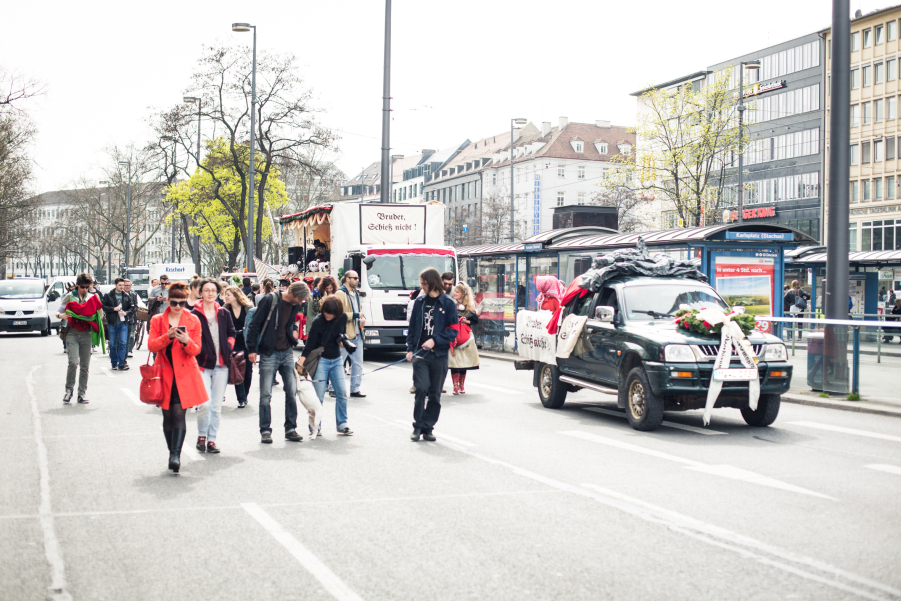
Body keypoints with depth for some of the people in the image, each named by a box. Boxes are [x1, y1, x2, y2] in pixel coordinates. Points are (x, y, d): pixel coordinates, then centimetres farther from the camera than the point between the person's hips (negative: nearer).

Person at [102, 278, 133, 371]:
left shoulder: (126, 296, 9)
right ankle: (114, 363, 18)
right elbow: (103, 307, -2)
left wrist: (126, 312, -7)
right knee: (112, 344, 6)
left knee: (123, 343, -7)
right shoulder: (108, 295, 1)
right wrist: (113, 309, -14)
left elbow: (131, 307, 12)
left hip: (123, 322, 1)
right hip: (112, 322, -1)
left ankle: (121, 364, -4)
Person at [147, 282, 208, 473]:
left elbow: (196, 350, 1)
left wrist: (186, 341, -21)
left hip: (185, 373, -2)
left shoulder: (193, 321, 4)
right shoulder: (157, 320, 7)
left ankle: (176, 454, -18)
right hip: (165, 373, 2)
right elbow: (151, 345, -3)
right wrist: (168, 337, -20)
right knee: (168, 415, 6)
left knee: (179, 413, -14)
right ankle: (173, 453, 18)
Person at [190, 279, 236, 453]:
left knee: (217, 406, 6)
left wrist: (228, 347, 4)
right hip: (203, 364, -4)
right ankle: (201, 436, 10)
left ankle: (212, 439, 17)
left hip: (221, 365, 4)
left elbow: (231, 333, 19)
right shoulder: (195, 314, -1)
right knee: (205, 404, -13)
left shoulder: (224, 313, 11)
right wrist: (199, 351, -11)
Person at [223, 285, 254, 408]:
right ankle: (241, 399, -1)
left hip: (248, 344, 0)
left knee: (248, 371, 7)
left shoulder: (248, 308, -4)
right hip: (234, 345, 0)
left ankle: (244, 396, 23)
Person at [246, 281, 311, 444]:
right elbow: (254, 324, -10)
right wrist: (252, 349, -12)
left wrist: (293, 342, 15)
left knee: (292, 391, 3)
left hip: (287, 353, 5)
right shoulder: (270, 300, -12)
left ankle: (290, 428, 12)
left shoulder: (295, 305, 6)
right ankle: (265, 430, 7)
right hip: (269, 354, -5)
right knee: (266, 394, -1)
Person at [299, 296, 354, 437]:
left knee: (342, 393, -1)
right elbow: (310, 343, -16)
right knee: (318, 396, -6)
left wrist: (341, 340, -4)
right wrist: (301, 361, -25)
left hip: (337, 360, 4)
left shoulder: (343, 317, -3)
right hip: (321, 360, -4)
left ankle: (342, 425, 10)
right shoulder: (318, 321, -15)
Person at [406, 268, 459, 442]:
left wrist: (435, 340, -13)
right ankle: (418, 426, 0)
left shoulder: (448, 303, -1)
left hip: (439, 355, -1)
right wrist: (410, 349, 2)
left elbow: (453, 331, -2)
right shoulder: (420, 302, 8)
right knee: (421, 388, -12)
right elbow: (412, 327, 12)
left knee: (435, 394, 5)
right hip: (420, 354, 1)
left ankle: (428, 428, 15)